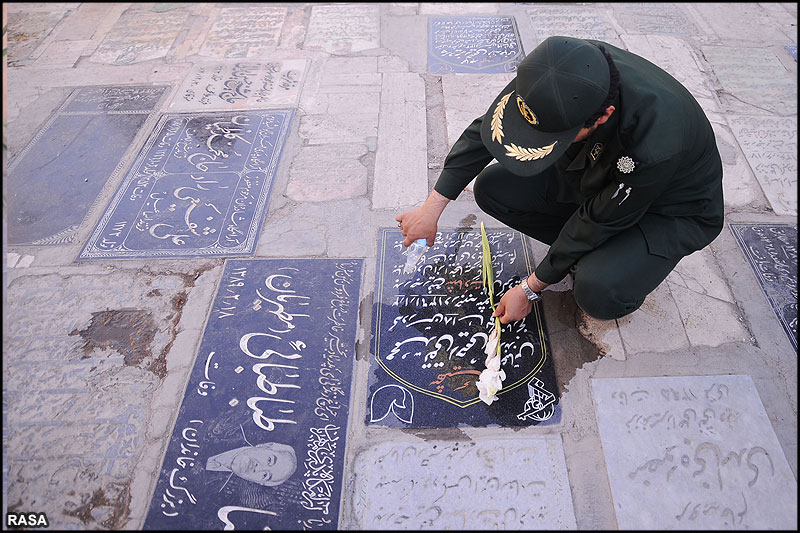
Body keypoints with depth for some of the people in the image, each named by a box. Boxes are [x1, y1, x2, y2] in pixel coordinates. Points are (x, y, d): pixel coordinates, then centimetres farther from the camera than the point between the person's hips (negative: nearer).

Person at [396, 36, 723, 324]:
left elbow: (599, 221, -27)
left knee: (597, 292, -34)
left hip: (671, 209, -6)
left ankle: (629, 263, 3)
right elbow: (484, 129, -15)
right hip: (598, 176, 6)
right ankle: (589, 254, 3)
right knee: (492, 187, -9)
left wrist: (530, 289, -17)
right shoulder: (567, 67, -25)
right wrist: (432, 208, -16)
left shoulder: (654, 146, -41)